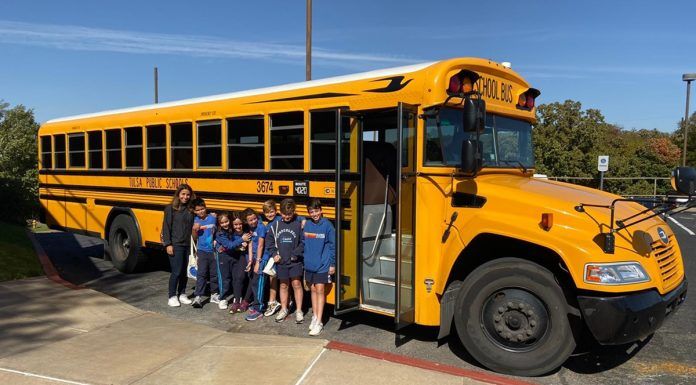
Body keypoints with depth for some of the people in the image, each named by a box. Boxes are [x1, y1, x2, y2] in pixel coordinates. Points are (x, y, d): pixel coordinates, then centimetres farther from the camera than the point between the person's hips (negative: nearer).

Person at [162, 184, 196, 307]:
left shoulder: (190, 209, 9)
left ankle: (182, 294, 24)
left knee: (185, 271, 10)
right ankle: (172, 297, 10)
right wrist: (168, 244, -12)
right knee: (176, 271, -3)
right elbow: (166, 227, -6)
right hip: (175, 245, -5)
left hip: (188, 245, 5)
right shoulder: (170, 208, -4)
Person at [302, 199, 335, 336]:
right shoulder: (307, 225, 2)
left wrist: (332, 264, -7)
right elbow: (304, 244, 11)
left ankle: (319, 322, 1)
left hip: (322, 265, -4)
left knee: (320, 290, -2)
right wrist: (304, 260, 10)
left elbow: (333, 246, -7)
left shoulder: (327, 225, -11)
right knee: (313, 290, 14)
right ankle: (314, 317, 27)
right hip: (309, 264, 5)